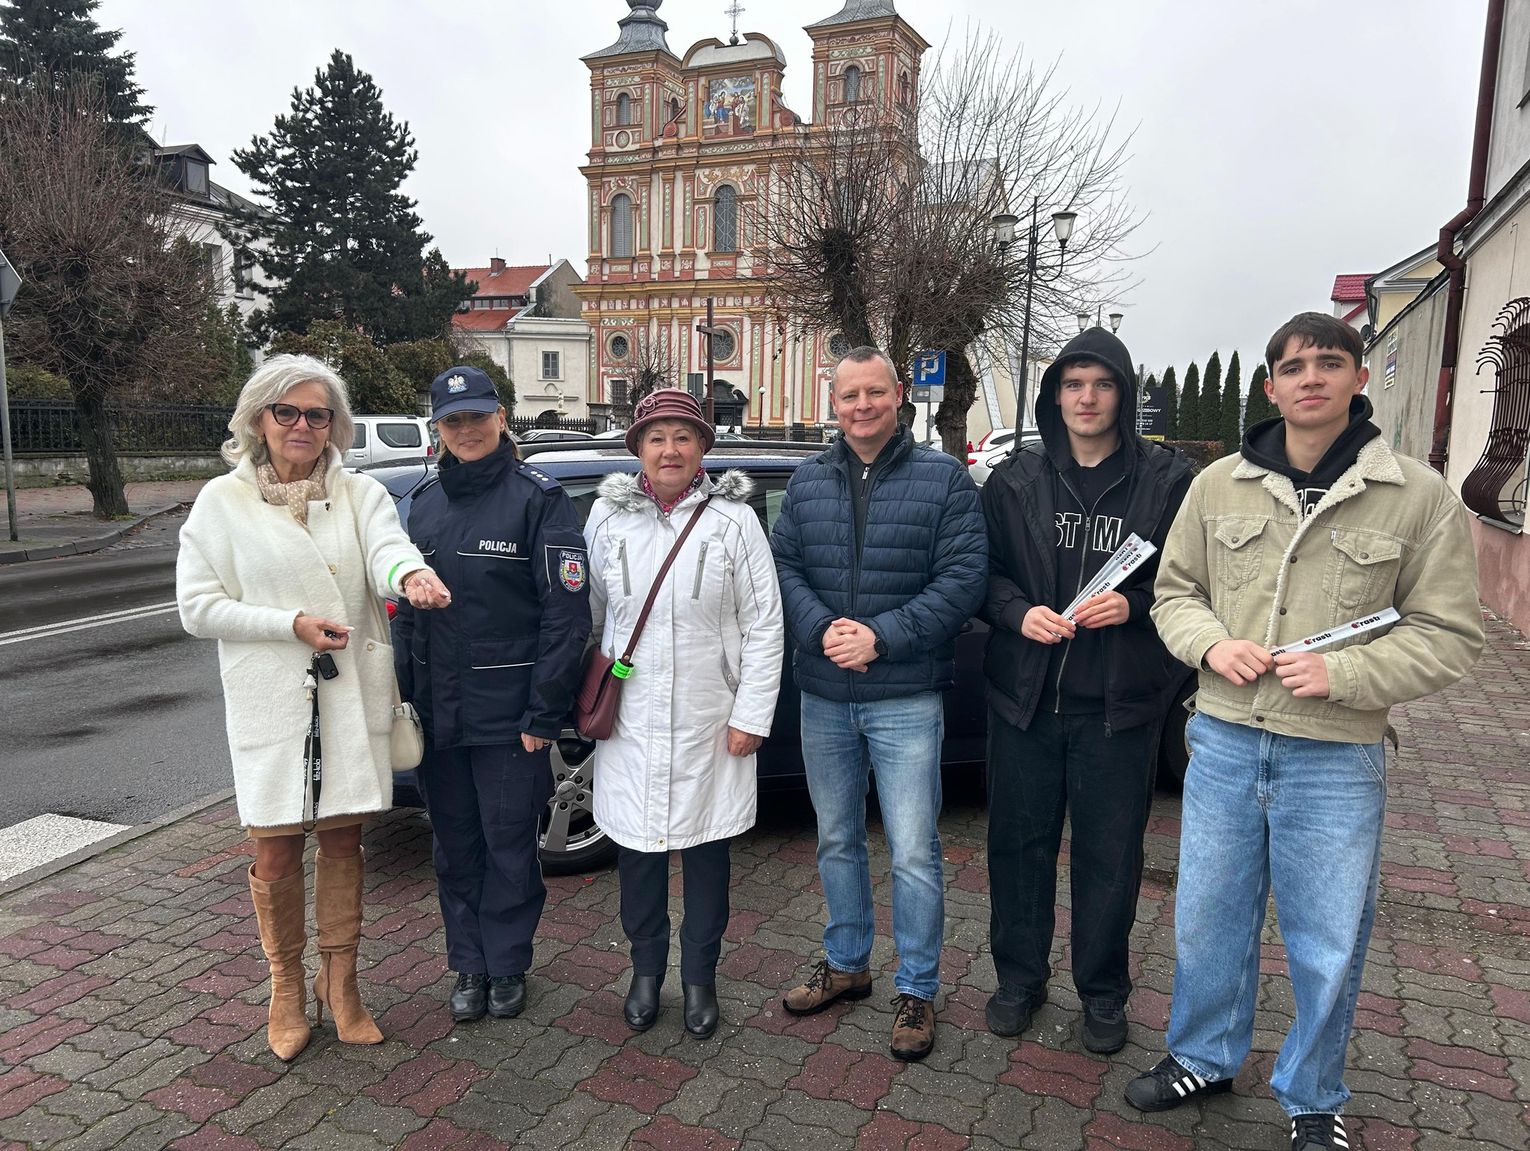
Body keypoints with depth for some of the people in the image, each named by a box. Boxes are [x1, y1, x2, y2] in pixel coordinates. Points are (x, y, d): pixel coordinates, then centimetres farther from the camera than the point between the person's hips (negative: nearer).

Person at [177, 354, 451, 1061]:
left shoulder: (359, 493, 4)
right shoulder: (223, 501, 1)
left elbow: (387, 548, -17)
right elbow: (197, 607, -2)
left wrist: (410, 575, -41)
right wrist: (292, 623, -15)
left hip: (353, 697, 1)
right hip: (270, 703, -1)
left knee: (342, 843, 11)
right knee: (276, 853, 6)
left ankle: (339, 983, 29)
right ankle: (286, 987, 29)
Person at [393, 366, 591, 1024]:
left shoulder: (537, 498, -8)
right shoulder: (426, 504, 11)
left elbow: (567, 611, -12)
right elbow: (404, 609, 16)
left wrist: (544, 715, -15)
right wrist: (406, 698, 9)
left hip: (508, 716, -5)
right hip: (437, 716, 5)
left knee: (509, 847, 7)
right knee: (455, 847, 15)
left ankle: (507, 968, 27)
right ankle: (469, 967, 32)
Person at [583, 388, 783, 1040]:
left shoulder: (733, 519, -5)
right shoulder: (607, 517, 2)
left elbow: (764, 625, -4)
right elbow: (589, 615, 10)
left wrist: (752, 715, -8)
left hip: (710, 723, -1)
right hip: (631, 723, 2)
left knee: (706, 849, 10)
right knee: (637, 848, 12)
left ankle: (700, 978, 30)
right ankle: (646, 969, 33)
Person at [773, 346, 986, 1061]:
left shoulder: (944, 479, -4)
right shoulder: (807, 482, 8)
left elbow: (963, 576, -11)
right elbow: (783, 566, 4)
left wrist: (881, 636, -19)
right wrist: (822, 629, -15)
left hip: (906, 699, -4)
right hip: (822, 696, 4)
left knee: (913, 851, 0)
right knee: (836, 840, 17)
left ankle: (917, 990, 19)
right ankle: (846, 964, 36)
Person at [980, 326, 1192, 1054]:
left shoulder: (1167, 480, -2)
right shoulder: (1016, 479, 3)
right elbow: (985, 574, 5)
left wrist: (1135, 605, -16)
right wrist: (1020, 613, -13)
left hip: (1119, 700, -1)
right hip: (1024, 693, 2)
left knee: (1110, 852, 11)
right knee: (1020, 841, 12)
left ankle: (1103, 992, 31)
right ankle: (1020, 976, 33)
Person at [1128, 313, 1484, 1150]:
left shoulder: (1419, 497, -5)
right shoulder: (1217, 486, 2)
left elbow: (1448, 636, -4)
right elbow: (1174, 590, 10)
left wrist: (1341, 674, -18)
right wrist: (1211, 643, -10)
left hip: (1336, 761, -2)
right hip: (1224, 743, 2)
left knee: (1327, 946, 12)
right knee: (1208, 920, 16)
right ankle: (1203, 1059, 40)